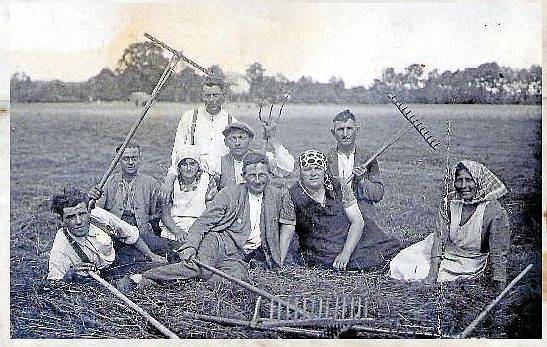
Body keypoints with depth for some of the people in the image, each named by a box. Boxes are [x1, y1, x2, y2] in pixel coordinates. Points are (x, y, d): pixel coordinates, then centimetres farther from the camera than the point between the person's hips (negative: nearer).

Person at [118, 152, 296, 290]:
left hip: (238, 258, 2)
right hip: (217, 242, -2)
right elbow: (202, 223, -3)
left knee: (237, 275, -34)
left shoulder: (278, 196, 8)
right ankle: (140, 277, -30)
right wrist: (190, 247, -21)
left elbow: (288, 222, 20)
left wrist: (279, 260, 10)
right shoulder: (229, 193, -1)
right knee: (202, 267, -36)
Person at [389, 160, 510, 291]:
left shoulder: (494, 210, -24)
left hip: (469, 264, -4)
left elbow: (499, 252, -18)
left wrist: (499, 282, -24)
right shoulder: (449, 201, -14)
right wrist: (432, 273, -22)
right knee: (400, 264, 0)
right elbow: (440, 237, -15)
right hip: (445, 253, 4)